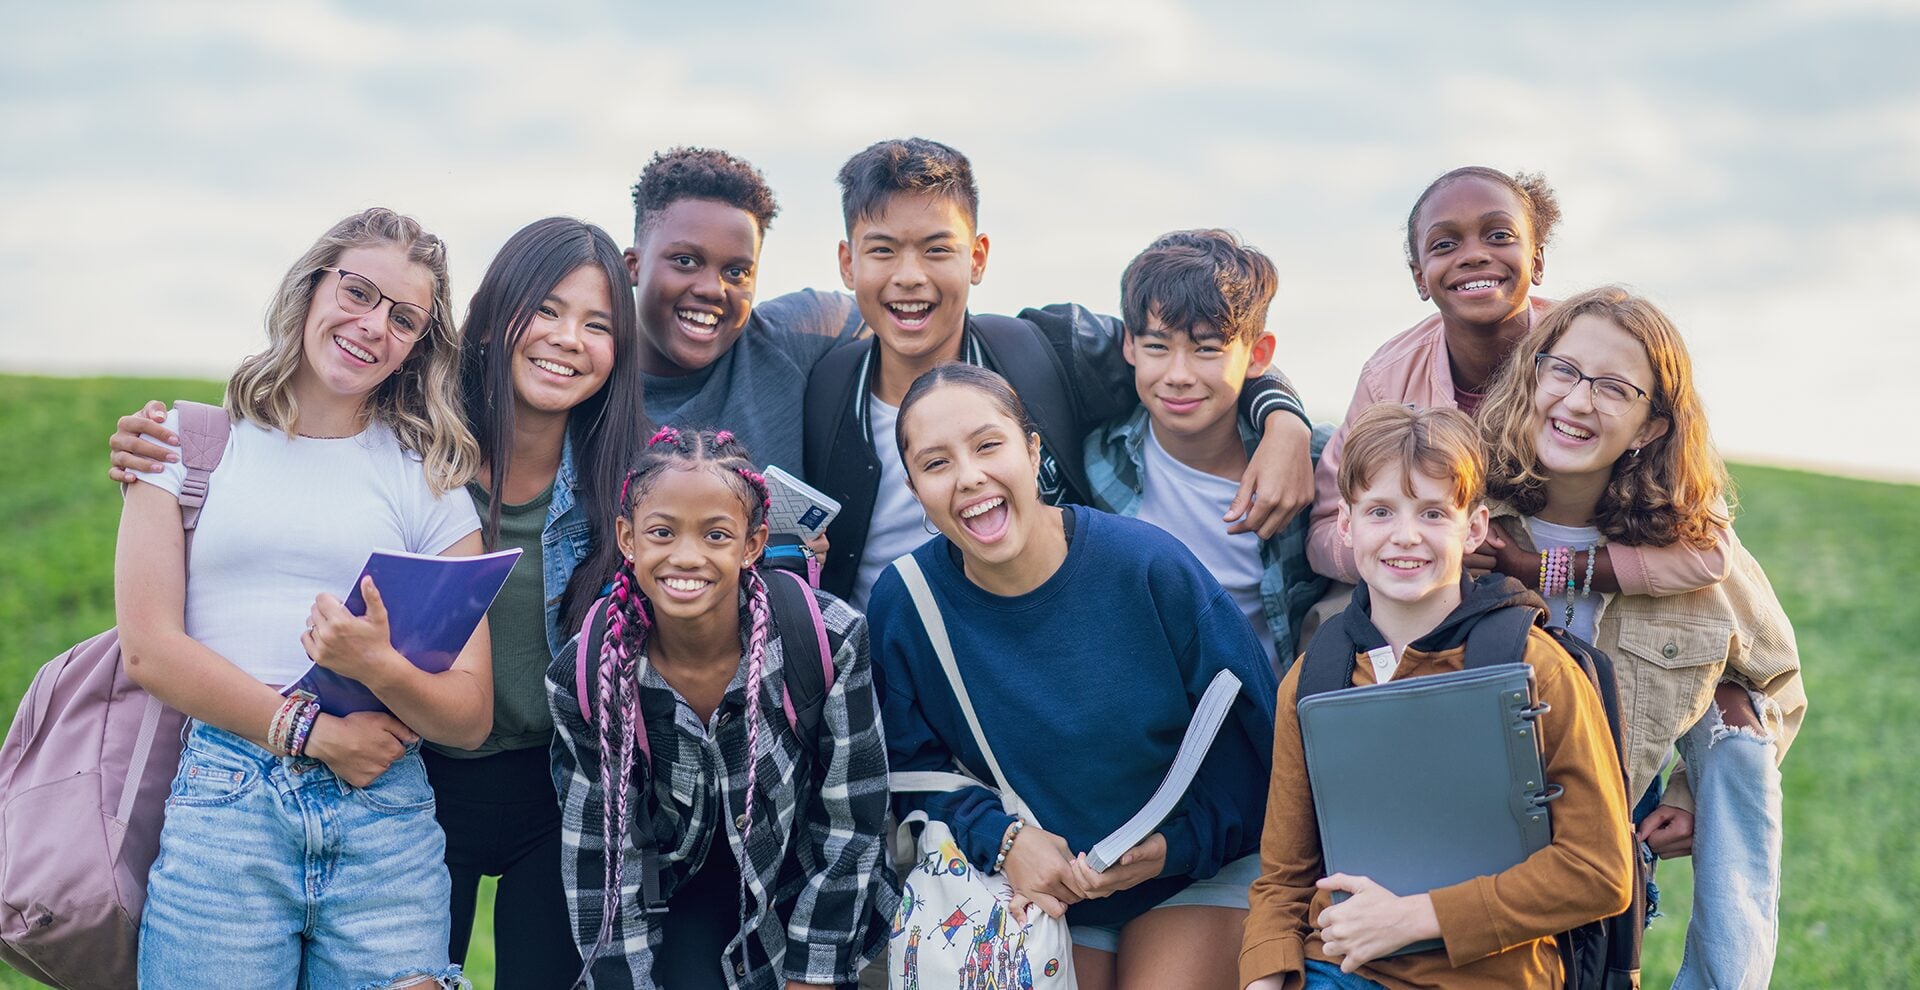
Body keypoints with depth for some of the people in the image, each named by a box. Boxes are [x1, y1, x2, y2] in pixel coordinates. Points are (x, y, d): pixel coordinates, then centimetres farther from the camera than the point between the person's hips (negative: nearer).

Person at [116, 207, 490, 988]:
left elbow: (471, 717, 3)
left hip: (386, 815, 1)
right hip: (220, 812, -1)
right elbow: (148, 648, 0)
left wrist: (378, 667, -17)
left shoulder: (430, 480, 11)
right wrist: (312, 731, -7)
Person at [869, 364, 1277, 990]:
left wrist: (1171, 845, -19)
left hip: (1198, 869, -1)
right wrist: (1002, 837, -18)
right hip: (1043, 891, 2)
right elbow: (915, 770, -2)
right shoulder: (904, 604, -12)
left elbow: (1255, 732, -9)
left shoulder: (1148, 566, -17)